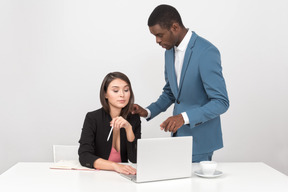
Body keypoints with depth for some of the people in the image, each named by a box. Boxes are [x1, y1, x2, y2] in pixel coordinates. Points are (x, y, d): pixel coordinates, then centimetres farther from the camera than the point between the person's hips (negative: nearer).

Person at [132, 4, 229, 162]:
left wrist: (185, 117, -31)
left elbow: (221, 102, -21)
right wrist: (148, 112, 2)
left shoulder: (207, 52, -20)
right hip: (178, 135, 7)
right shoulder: (170, 52, 6)